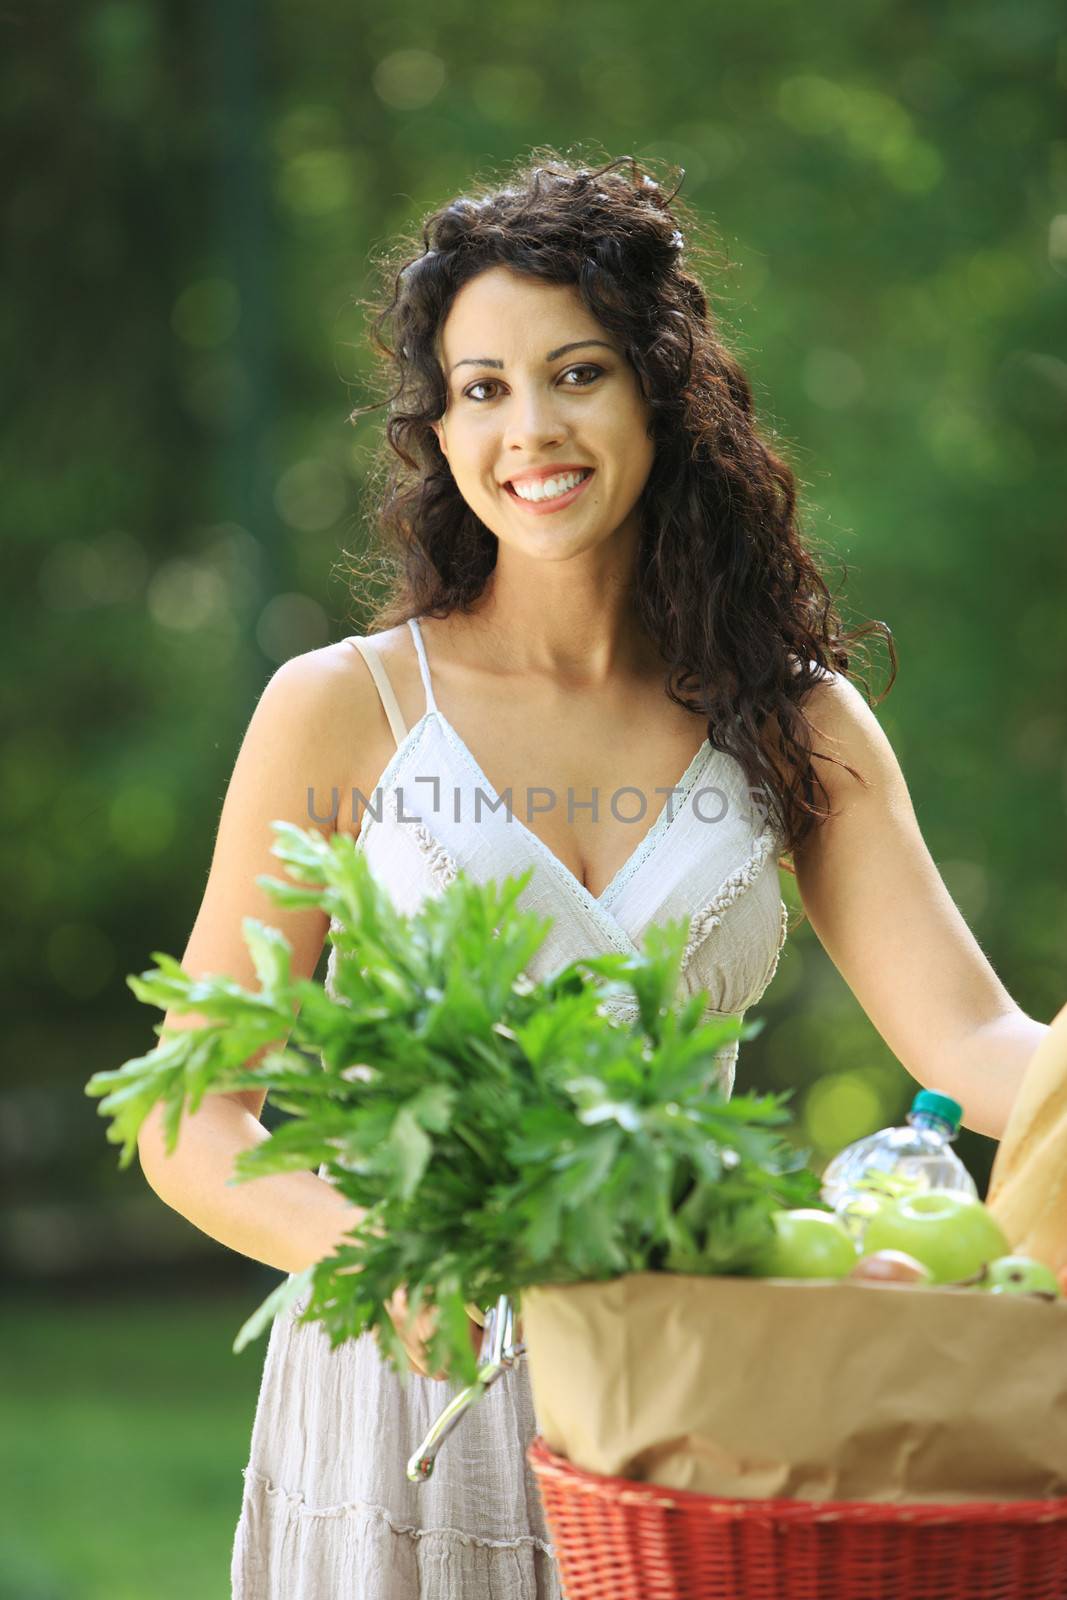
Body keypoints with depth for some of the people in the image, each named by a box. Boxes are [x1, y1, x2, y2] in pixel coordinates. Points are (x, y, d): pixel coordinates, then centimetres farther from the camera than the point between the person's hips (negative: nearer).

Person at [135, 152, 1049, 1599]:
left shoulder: (794, 726, 6)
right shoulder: (343, 712, -2)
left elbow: (973, 1041, -5)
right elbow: (193, 1123, -3)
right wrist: (369, 1247, -23)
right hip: (408, 1388, -2)